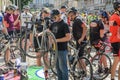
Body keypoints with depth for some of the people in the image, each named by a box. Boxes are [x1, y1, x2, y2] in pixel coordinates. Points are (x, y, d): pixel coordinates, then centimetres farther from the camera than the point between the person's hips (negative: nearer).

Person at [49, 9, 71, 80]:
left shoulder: (64, 25, -12)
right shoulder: (54, 24, 10)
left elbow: (68, 37, -19)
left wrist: (57, 40, -21)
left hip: (62, 50, -7)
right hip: (55, 49, 8)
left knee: (63, 68, -2)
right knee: (58, 67, 14)